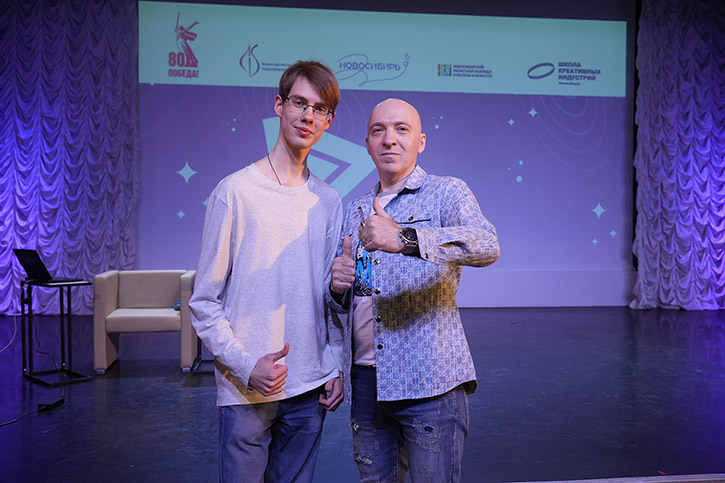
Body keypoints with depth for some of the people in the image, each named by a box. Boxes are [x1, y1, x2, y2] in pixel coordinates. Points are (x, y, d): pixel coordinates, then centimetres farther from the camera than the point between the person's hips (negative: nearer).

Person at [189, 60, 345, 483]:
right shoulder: (236, 192, -7)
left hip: (309, 389, 4)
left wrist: (335, 368, 5)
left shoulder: (329, 201, 6)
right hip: (246, 390, -4)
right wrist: (246, 364, -15)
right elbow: (204, 301, -6)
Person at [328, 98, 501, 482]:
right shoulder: (355, 212, 15)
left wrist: (406, 239, -36)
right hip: (365, 380, 5)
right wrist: (337, 288, -5)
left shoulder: (446, 192, -2)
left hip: (430, 381, -5)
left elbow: (487, 245, -24)